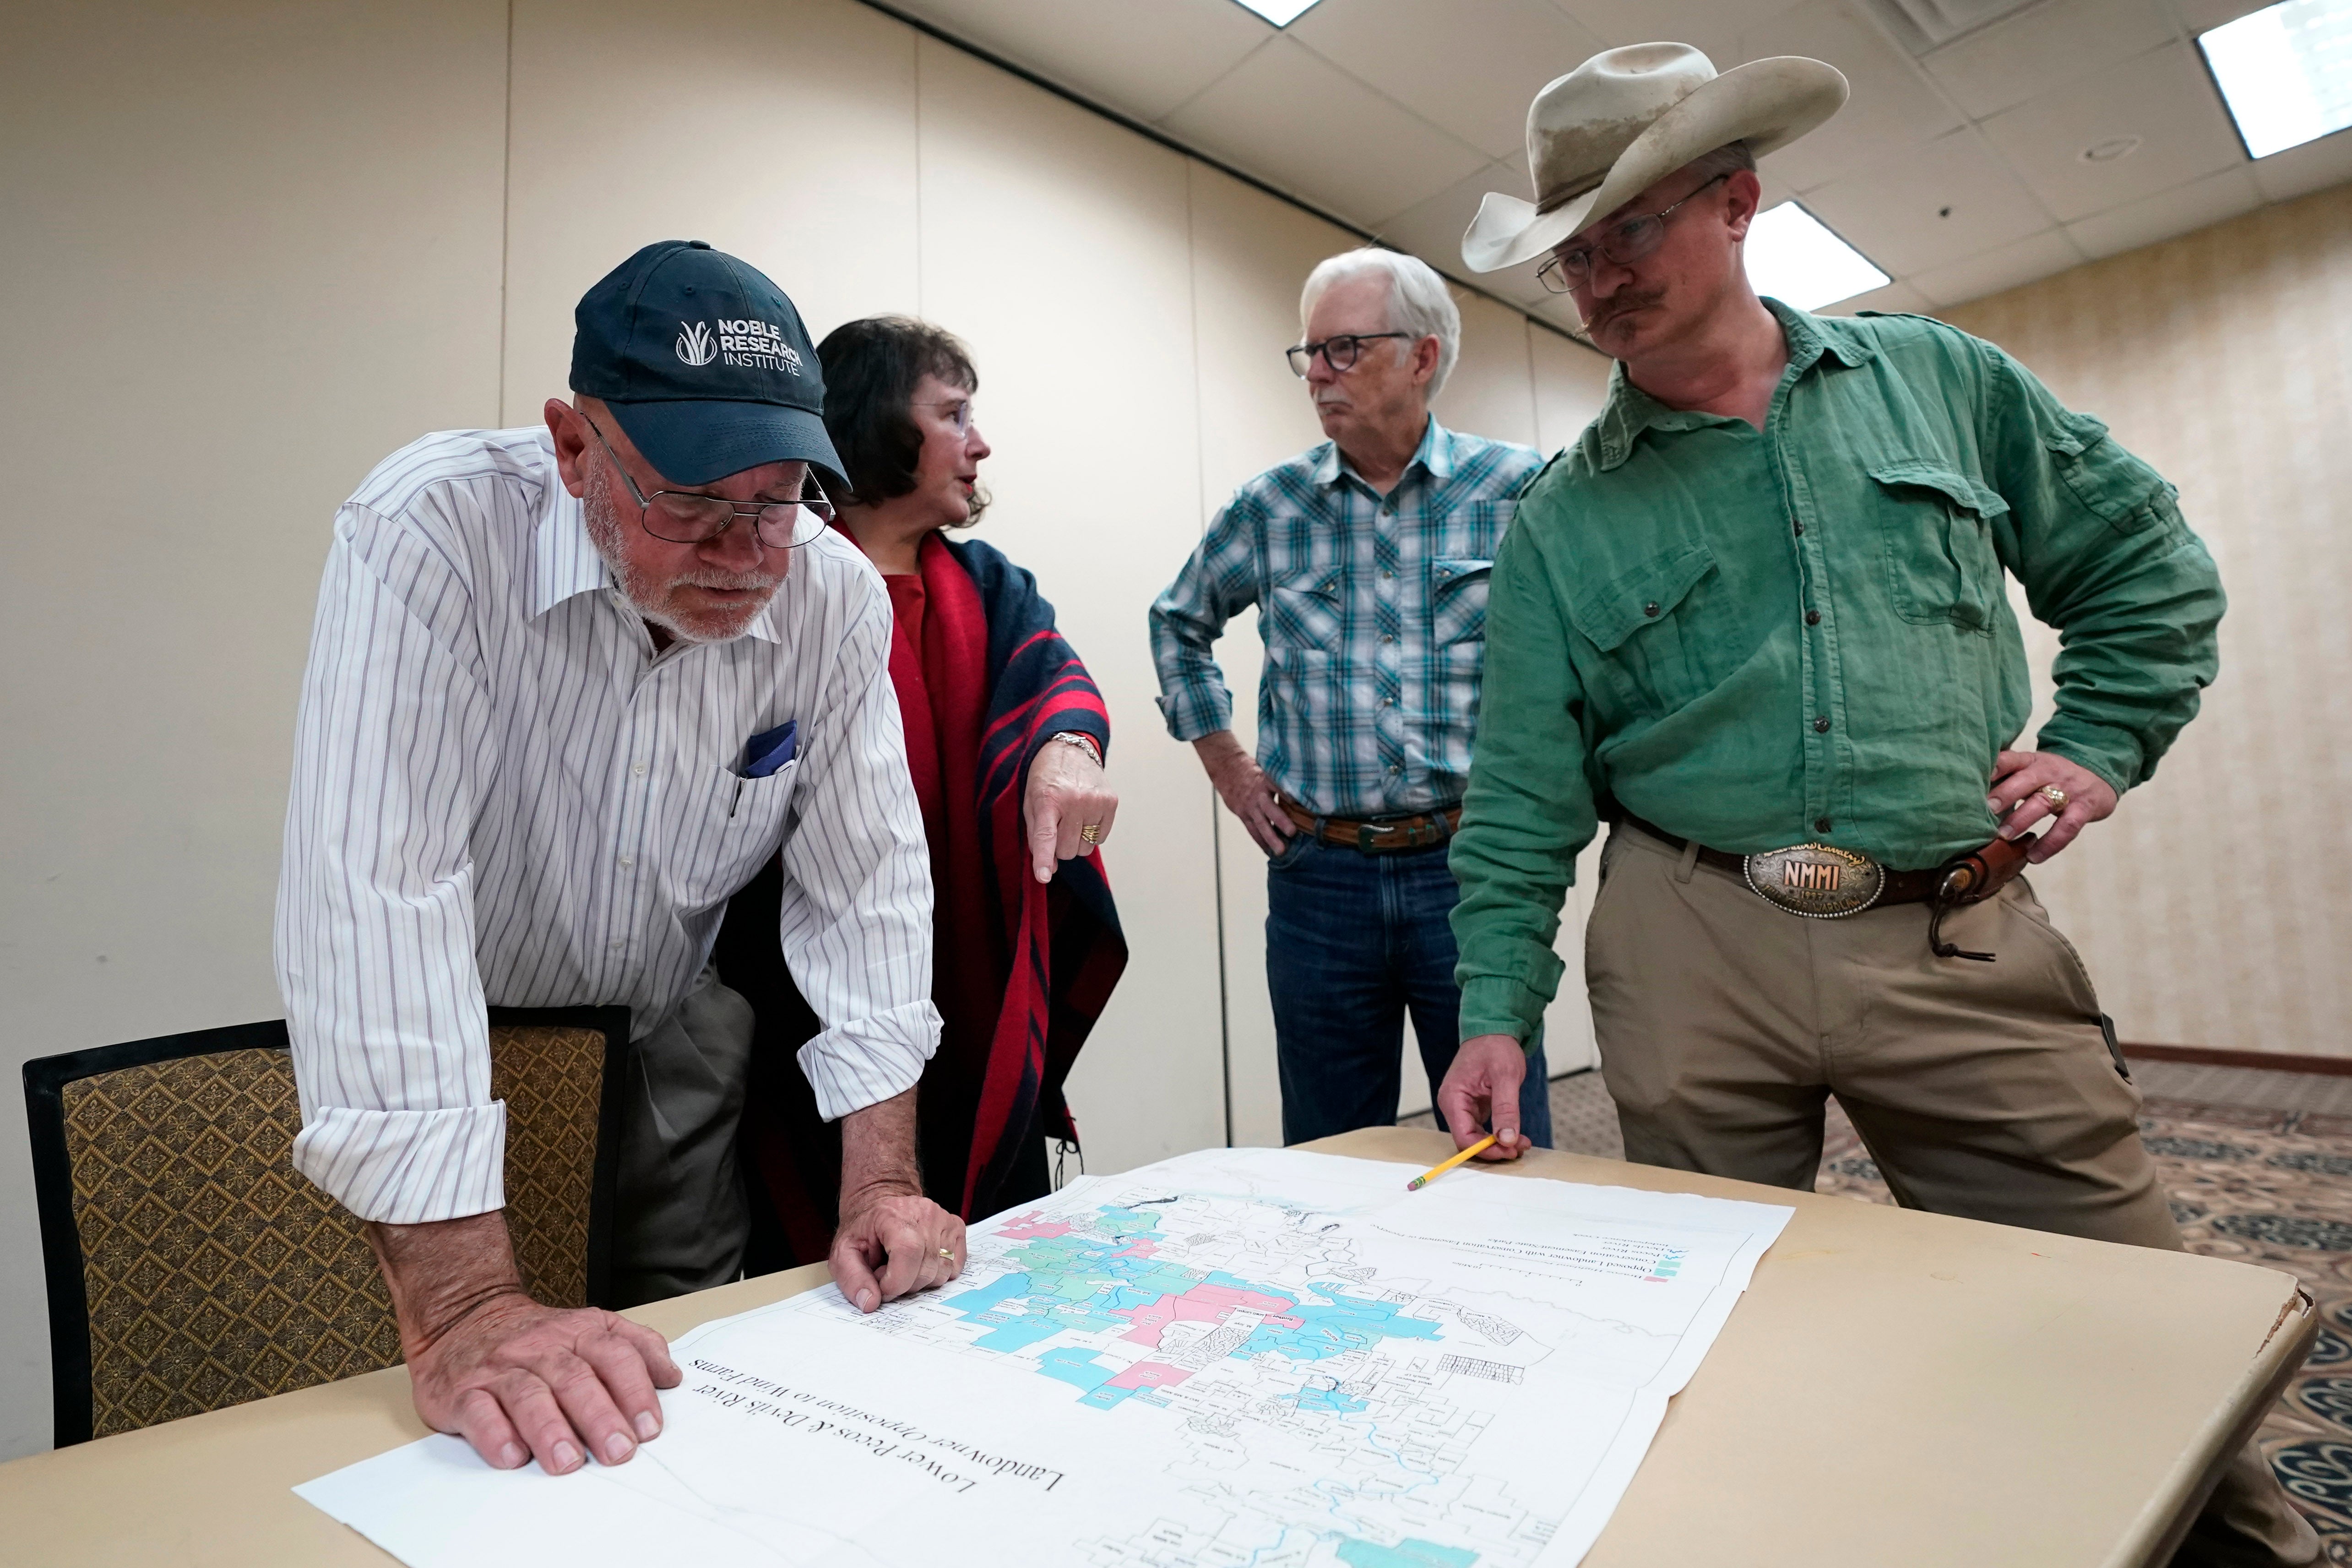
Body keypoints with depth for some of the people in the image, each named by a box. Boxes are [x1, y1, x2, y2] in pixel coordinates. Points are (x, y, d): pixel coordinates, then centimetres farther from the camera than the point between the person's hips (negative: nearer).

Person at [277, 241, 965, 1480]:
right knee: (486, 1439, 10)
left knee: (687, 1380, 15)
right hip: (441, 1064, -2)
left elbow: (861, 880, -14)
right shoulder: (431, 536, -28)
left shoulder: (835, 595, -17)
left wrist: (885, 1180, -19)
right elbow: (380, 890, -35)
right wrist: (460, 1306, -38)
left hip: (672, 1042, 3)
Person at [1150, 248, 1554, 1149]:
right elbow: (1178, 623, 20)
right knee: (1330, 1167, 13)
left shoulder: (1516, 489, -1)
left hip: (1471, 868, -1)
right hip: (1318, 875, 2)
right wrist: (1226, 766, 13)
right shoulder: (1271, 507, 5)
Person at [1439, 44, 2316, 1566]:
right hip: (1694, 956, 0)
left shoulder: (1939, 382, 9)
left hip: (1964, 943, 1)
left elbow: (2151, 564, 18)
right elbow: (1526, 793, -1)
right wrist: (1497, 1011, -7)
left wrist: (2098, 745, 3)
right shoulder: (1564, 518, 3)